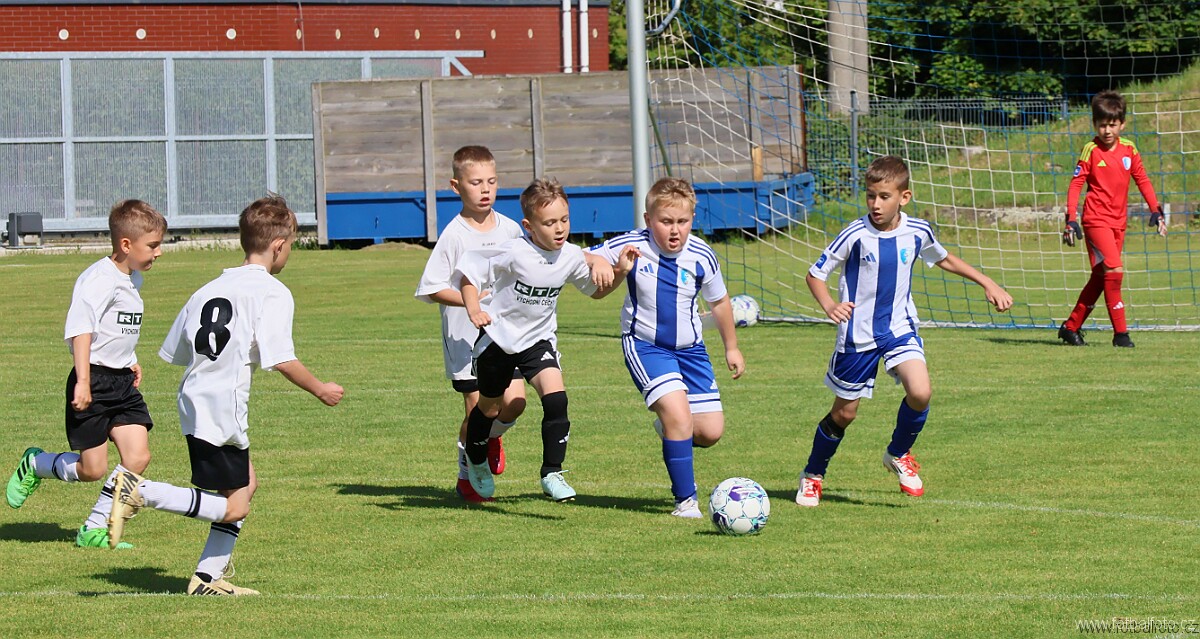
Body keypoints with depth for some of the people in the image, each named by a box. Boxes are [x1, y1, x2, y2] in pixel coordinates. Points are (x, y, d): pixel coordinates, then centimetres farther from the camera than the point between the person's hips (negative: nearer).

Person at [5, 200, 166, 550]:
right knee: (92, 469, -2)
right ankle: (34, 465, 26)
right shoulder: (99, 279, -18)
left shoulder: (133, 279, 12)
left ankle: (94, 528, 7)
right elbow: (81, 329, -25)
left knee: (138, 457, -4)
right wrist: (83, 381, -31)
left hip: (123, 381, 8)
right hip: (95, 381, -8)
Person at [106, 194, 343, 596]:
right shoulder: (272, 292, -8)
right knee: (233, 508, -5)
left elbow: (174, 353, 18)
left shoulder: (208, 290, 15)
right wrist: (319, 389, -1)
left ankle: (209, 577, 16)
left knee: (246, 485, 21)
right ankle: (141, 491, -16)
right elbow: (281, 360, -16)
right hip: (224, 409, -9)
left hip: (195, 400, 9)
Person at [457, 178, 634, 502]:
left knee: (556, 399, -21)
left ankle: (552, 473, -13)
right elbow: (468, 271, -15)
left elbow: (596, 290, 8)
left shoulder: (571, 257, -10)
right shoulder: (513, 253, -24)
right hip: (497, 337, -2)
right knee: (490, 407, 15)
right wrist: (474, 309, -28)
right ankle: (476, 462, 45)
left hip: (538, 339, 2)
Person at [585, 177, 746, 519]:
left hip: (690, 348, 4)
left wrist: (731, 348, 17)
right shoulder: (631, 247, -17)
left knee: (711, 430, -1)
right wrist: (614, 270, -28)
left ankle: (669, 430, 36)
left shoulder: (701, 257, -10)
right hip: (645, 346, -4)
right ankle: (685, 500, -8)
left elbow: (719, 302, 8)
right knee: (678, 414, -22)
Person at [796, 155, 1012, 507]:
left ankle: (899, 455, 8)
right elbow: (815, 274, -9)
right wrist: (829, 306, -29)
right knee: (844, 412, 7)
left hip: (900, 329, 2)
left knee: (920, 392, -21)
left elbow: (944, 259, 16)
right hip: (857, 334, -2)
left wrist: (988, 284, 14)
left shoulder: (918, 233, -6)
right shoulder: (855, 235, -17)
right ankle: (813, 475, 32)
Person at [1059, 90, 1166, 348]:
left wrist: (1156, 211, 7)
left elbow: (1142, 180, 14)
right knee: (1114, 270, -18)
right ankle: (1120, 332, -14)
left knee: (1100, 278, 10)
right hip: (1096, 220, -6)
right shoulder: (1091, 150, -8)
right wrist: (1071, 219, -15)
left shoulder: (1129, 149, 5)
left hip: (1119, 221, 6)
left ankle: (1071, 327, 22)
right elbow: (1076, 184, -8)